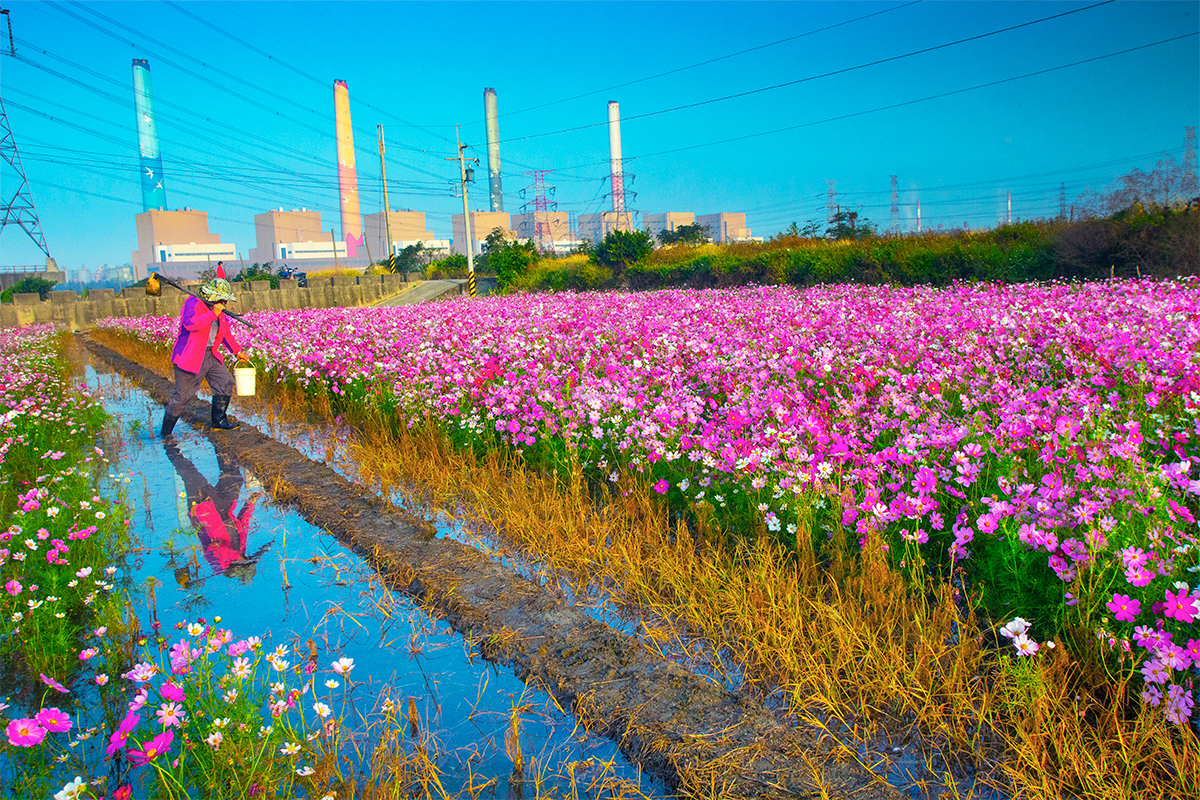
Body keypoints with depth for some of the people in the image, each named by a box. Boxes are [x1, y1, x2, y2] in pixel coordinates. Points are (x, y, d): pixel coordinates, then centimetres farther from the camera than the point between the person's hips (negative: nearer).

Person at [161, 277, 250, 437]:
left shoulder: (219, 312, 13)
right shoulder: (193, 303, -13)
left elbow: (225, 333, 27)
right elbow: (190, 323, -32)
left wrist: (237, 351, 30)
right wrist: (213, 314, -27)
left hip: (211, 356, 8)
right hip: (190, 358, -8)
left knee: (225, 383, 7)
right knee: (183, 396, -4)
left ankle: (219, 421, 20)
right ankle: (165, 434, 9)